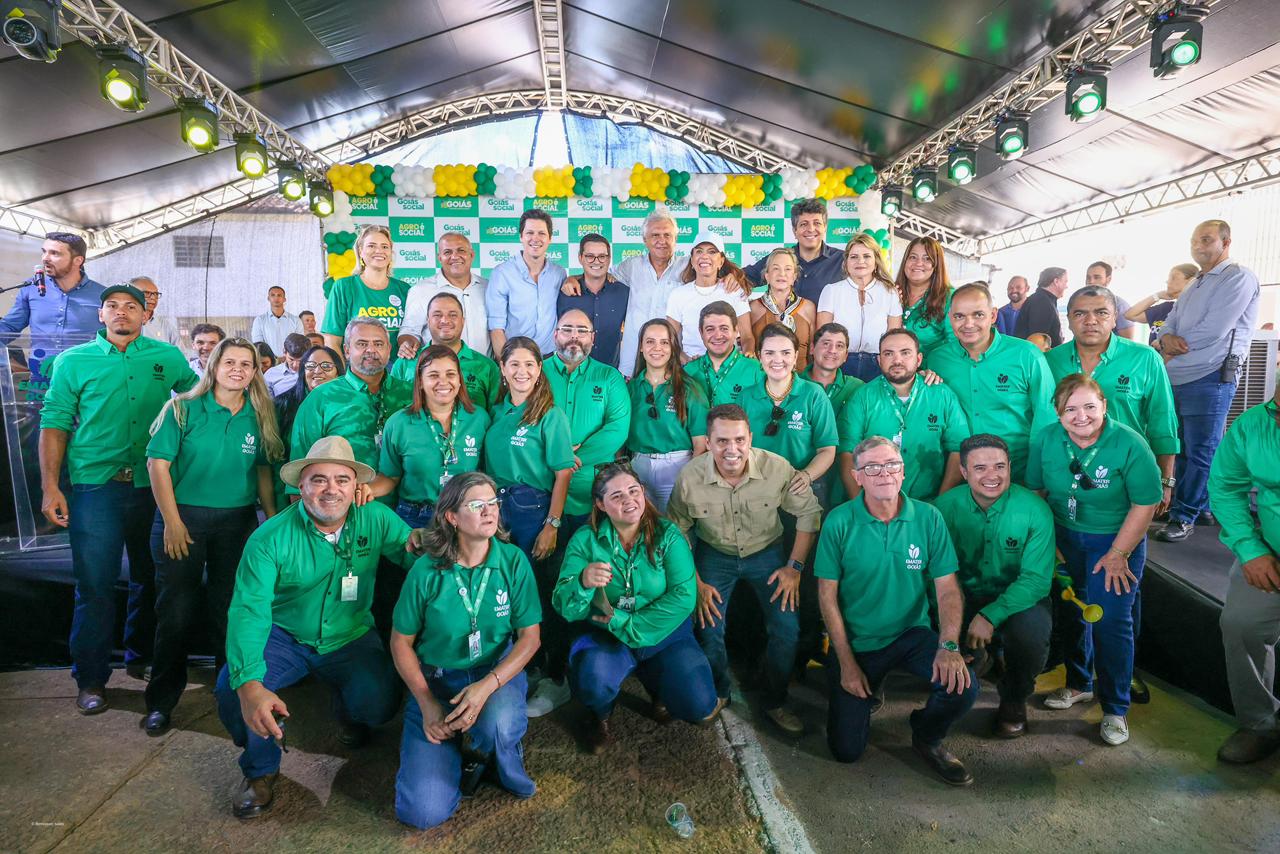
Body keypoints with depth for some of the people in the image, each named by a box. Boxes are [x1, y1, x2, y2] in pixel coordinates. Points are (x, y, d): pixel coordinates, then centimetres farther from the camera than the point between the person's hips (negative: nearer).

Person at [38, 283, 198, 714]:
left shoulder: (168, 357, 7)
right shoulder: (73, 361, 4)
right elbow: (55, 424, 2)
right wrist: (51, 486, -7)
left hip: (153, 484, 2)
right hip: (95, 485, -2)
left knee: (151, 578, 13)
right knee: (95, 585, -1)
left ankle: (142, 658, 32)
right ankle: (91, 679, 12)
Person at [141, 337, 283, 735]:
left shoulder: (258, 417, 4)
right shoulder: (183, 409, -4)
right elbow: (158, 463, -7)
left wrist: (272, 519, 2)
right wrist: (172, 521, -11)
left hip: (238, 521, 2)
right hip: (183, 516, -2)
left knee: (232, 608, 11)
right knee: (176, 611, 3)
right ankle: (161, 701, 18)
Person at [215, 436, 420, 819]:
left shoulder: (376, 519, -12)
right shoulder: (270, 538, -18)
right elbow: (248, 610, -26)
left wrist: (421, 545, -37)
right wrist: (248, 684, -41)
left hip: (352, 639, 1)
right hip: (285, 637, 0)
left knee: (380, 704, -22)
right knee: (231, 685, -26)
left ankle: (347, 712, 20)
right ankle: (260, 769, 5)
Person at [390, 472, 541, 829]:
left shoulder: (513, 561, -7)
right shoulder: (426, 571, -9)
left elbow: (530, 637, -8)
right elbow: (401, 641, 1)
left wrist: (487, 686, -23)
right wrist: (426, 703, -11)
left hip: (499, 671, 0)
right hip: (436, 679, 0)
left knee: (497, 723, -38)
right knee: (423, 811, -14)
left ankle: (505, 763, 1)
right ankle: (458, 750, 19)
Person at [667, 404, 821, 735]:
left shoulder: (777, 468, -24)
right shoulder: (689, 478, -22)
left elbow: (809, 512, -8)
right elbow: (676, 533, -6)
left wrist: (795, 566, -11)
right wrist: (696, 583, -8)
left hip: (766, 552, 0)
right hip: (714, 555, 0)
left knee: (787, 628, -10)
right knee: (709, 630, -9)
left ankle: (775, 703, 16)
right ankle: (718, 693, 23)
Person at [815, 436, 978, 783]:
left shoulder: (928, 518, -8)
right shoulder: (839, 522, -13)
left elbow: (948, 588, -9)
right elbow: (828, 595, -9)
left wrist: (949, 645, -26)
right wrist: (847, 663, -11)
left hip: (912, 634, 1)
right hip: (855, 641, -1)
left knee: (962, 685, -25)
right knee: (846, 750, -1)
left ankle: (927, 737, 10)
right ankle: (864, 694, 33)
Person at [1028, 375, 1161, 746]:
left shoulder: (1129, 445, -20)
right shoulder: (1046, 440, -10)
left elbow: (1145, 505, -15)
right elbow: (1035, 491, 0)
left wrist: (1117, 555, -12)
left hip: (1117, 539, -3)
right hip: (1064, 536, 4)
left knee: (1111, 621, -5)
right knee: (1072, 612, 15)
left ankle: (1115, 709, 13)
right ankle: (1078, 684, 37)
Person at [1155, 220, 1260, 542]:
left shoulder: (1239, 277, -6)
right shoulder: (1192, 288, 21)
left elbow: (1213, 330, -17)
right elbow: (1169, 325, 16)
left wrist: (1168, 350, -5)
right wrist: (1167, 338, -9)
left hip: (1209, 379, -9)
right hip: (1176, 380, 9)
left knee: (1200, 452, -3)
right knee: (1183, 448, 14)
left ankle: (1184, 516, 2)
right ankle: (1200, 505, 26)